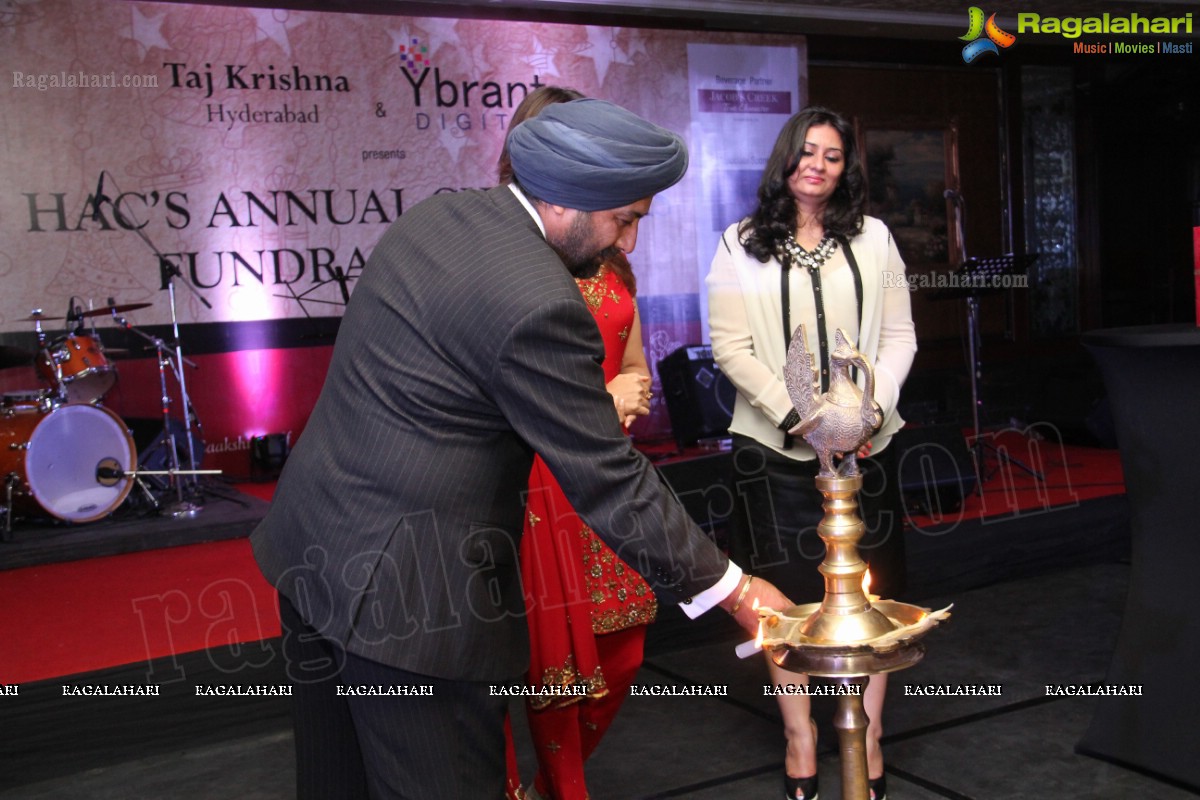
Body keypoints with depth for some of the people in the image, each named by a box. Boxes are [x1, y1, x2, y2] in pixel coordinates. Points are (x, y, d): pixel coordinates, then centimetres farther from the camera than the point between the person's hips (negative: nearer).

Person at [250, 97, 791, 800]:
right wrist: (733, 590, -7)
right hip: (405, 592, -9)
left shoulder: (436, 215, 4)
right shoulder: (540, 304, -22)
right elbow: (610, 483, -17)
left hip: (313, 542, 10)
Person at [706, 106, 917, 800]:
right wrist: (799, 418, -13)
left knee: (866, 592, 4)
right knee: (787, 595, 5)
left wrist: (869, 410, -8)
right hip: (776, 447, -1)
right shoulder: (741, 246, 3)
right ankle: (800, 736, 21)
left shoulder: (872, 238, 9)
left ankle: (868, 736, 20)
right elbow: (731, 347, -4)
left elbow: (900, 336, 7)